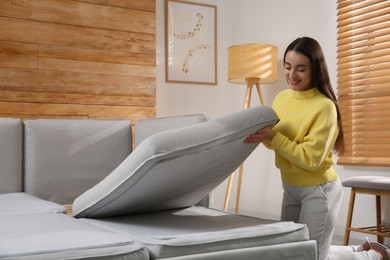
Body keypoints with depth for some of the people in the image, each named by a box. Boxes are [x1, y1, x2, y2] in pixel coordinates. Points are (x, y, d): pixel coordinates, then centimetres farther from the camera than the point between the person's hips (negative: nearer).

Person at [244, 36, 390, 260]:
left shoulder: (324, 106, -21)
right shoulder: (282, 98, 1)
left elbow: (310, 158, -23)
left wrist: (272, 136, -28)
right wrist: (261, 133, -10)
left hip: (319, 190, -8)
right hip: (290, 188, 8)